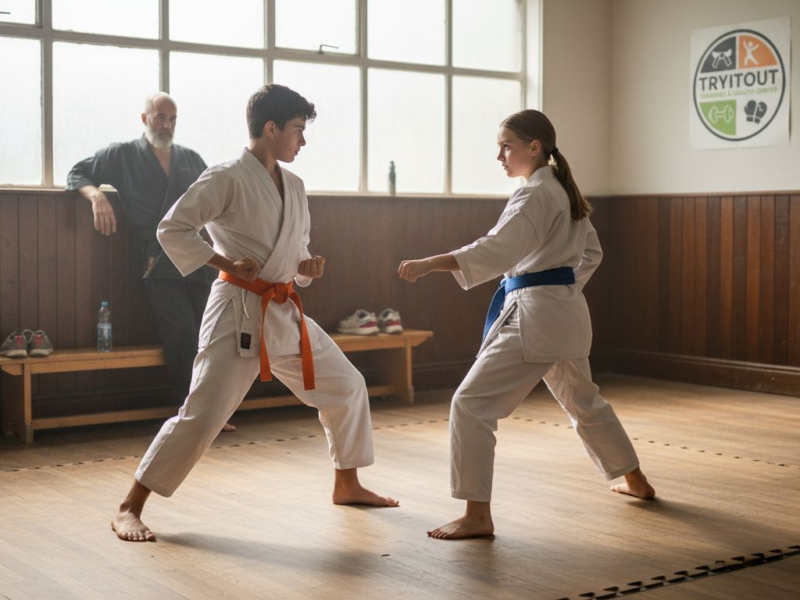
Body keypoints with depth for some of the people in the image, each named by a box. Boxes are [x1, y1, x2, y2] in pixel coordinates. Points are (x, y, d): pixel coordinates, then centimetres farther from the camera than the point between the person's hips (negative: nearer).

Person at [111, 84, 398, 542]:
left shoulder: (293, 185, 11)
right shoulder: (227, 179, -12)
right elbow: (172, 230, -13)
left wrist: (307, 266, 1)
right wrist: (226, 262, -19)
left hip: (285, 313, 8)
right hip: (239, 311, -8)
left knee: (347, 386, 14)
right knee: (202, 414, -13)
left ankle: (348, 484, 31)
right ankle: (129, 509, -2)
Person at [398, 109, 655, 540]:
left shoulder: (535, 195, -15)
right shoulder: (565, 192, 14)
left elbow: (497, 250, -30)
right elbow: (591, 253, 24)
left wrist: (428, 264, -36)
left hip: (535, 317, -10)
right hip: (568, 313, 10)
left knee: (472, 405, -10)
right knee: (583, 400, 29)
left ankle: (478, 516, -10)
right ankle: (636, 482, 45)